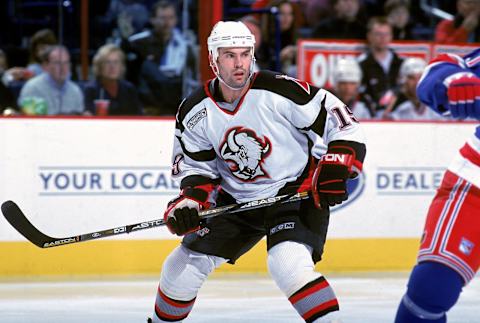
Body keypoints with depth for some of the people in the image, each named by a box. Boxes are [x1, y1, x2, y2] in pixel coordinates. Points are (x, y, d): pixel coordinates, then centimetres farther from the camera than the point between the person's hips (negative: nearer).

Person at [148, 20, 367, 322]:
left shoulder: (280, 91, -21)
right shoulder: (195, 112, -7)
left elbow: (341, 121, -16)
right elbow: (197, 167, 5)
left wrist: (334, 170, -25)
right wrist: (190, 200, -14)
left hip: (296, 192, -5)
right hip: (236, 200, 6)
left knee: (288, 264, -31)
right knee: (184, 265, 7)